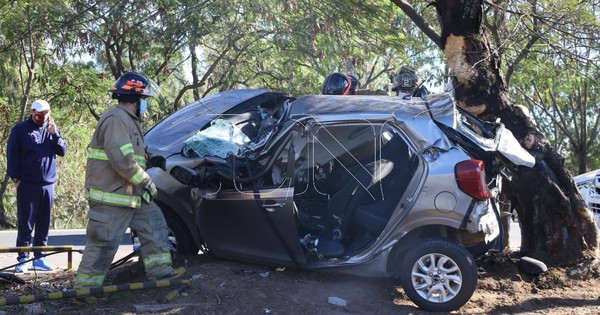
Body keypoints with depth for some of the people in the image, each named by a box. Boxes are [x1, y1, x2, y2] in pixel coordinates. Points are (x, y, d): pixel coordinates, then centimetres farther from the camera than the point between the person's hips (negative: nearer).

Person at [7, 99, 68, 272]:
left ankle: (39, 258, 14)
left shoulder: (52, 128, 10)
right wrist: (15, 177, -6)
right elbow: (11, 154, -1)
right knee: (25, 222, 0)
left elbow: (63, 151, 5)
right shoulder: (20, 129, -1)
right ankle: (23, 259, 4)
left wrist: (55, 134, -10)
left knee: (44, 223, 7)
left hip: (48, 183, 4)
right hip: (27, 184, -4)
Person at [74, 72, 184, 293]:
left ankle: (160, 271, 19)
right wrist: (146, 182, -17)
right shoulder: (116, 119, -18)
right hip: (112, 198, -11)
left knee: (154, 224, 13)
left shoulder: (128, 120, 17)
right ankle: (84, 291, 8)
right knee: (103, 245, -3)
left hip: (131, 195, 11)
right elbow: (122, 160, -27)